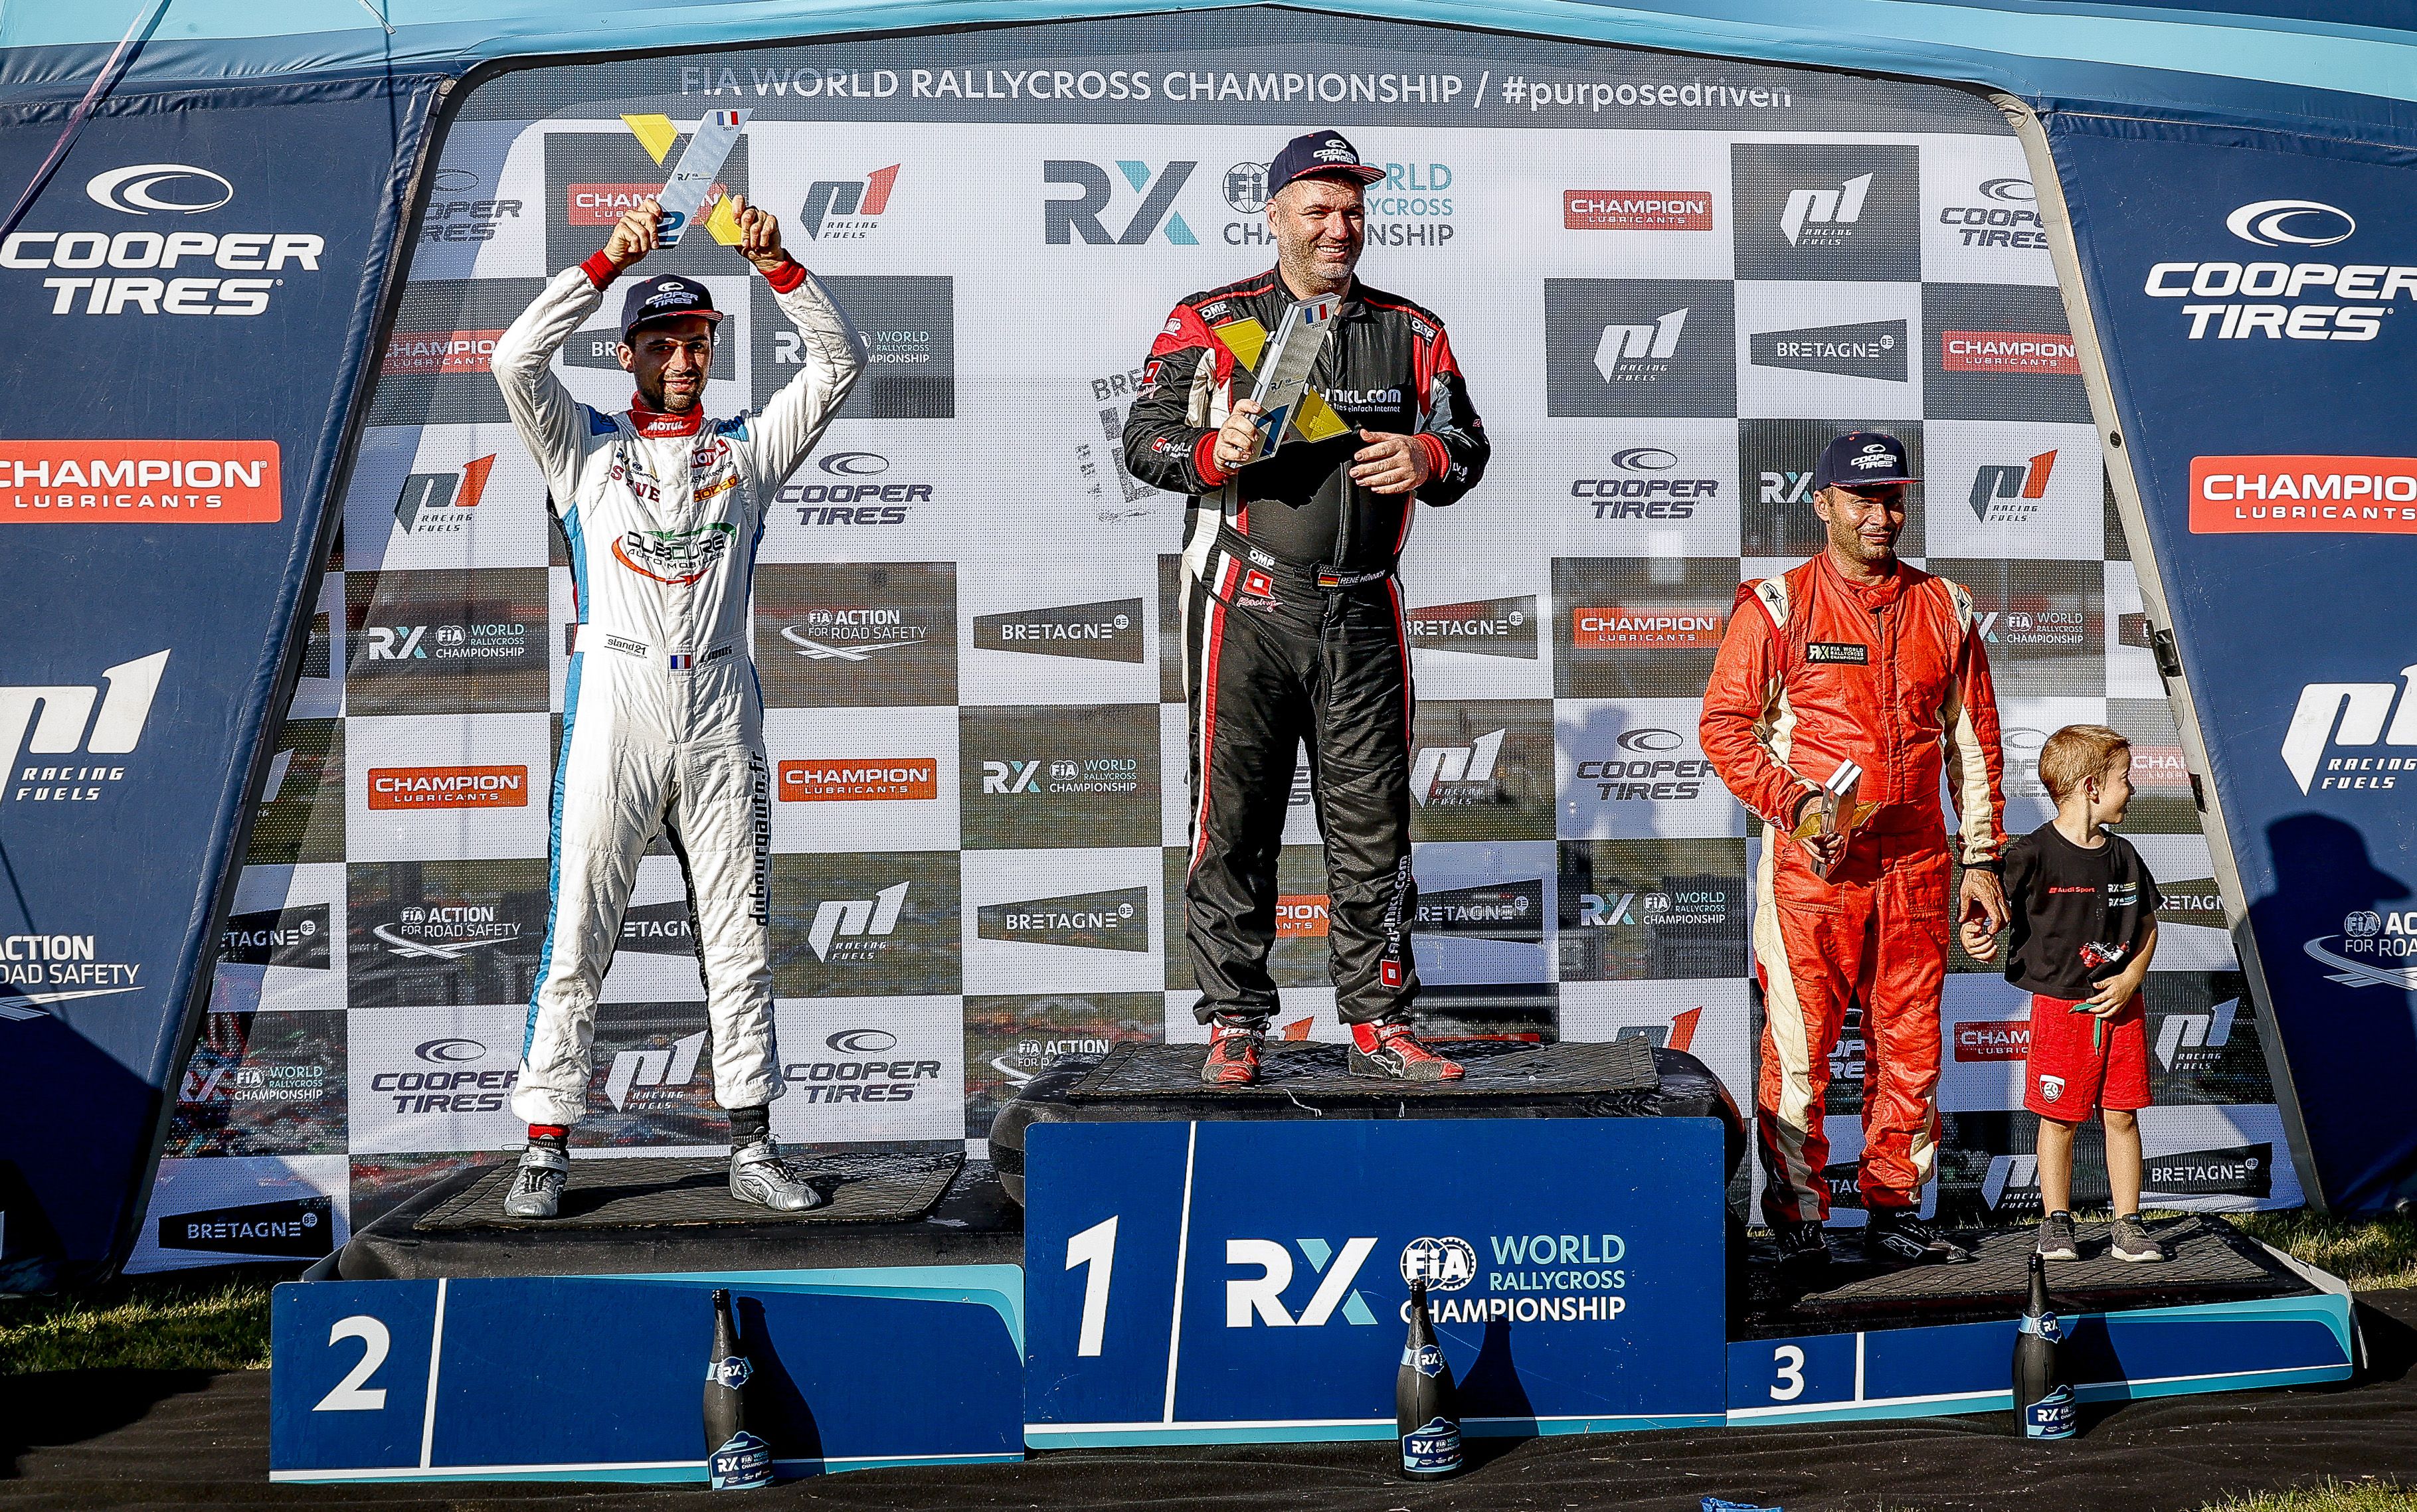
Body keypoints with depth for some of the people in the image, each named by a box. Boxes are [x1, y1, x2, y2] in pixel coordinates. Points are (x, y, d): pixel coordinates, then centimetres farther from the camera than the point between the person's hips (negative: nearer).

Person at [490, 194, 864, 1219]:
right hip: (613, 703, -2)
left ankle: (752, 1148, 10)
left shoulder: (747, 448, 16)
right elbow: (516, 360, -5)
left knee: (741, 937, 4)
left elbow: (839, 365, 7)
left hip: (720, 710, 2)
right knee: (578, 932, -3)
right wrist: (608, 260, -11)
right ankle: (546, 1146, 4)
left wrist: (777, 266, -5)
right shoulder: (585, 446, 11)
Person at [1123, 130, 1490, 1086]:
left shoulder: (1411, 332, 12)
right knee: (1234, 823, 1)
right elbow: (1145, 437, 2)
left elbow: (1469, 444, 17)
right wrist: (1212, 453, -18)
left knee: (1372, 823, 4)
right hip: (1246, 609, -2)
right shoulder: (1208, 324, 4)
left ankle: (1378, 1025, 13)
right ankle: (1233, 1025, 10)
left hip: (1362, 613, 3)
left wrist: (1427, 460, -6)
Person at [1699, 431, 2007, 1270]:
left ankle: (1894, 1211, 20)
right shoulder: (1776, 608, -1)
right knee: (1800, 1041, -2)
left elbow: (1974, 742, 14)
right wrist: (1798, 803, -15)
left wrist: (1982, 860, 11)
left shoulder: (1945, 610, 11)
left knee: (1910, 1040, 8)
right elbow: (1724, 725, -3)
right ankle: (1796, 1216, 8)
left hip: (1917, 866, 4)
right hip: (1810, 864, -4)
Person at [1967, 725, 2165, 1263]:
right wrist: (1976, 936, -28)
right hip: (2059, 1006, -4)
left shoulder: (2123, 856, 7)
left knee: (2122, 1115, 6)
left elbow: (2147, 927, 13)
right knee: (2059, 1118, 3)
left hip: (2121, 1006, 4)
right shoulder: (2033, 854, -10)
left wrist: (2131, 979, -2)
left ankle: (2128, 1224, 13)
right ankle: (2056, 1223, 15)